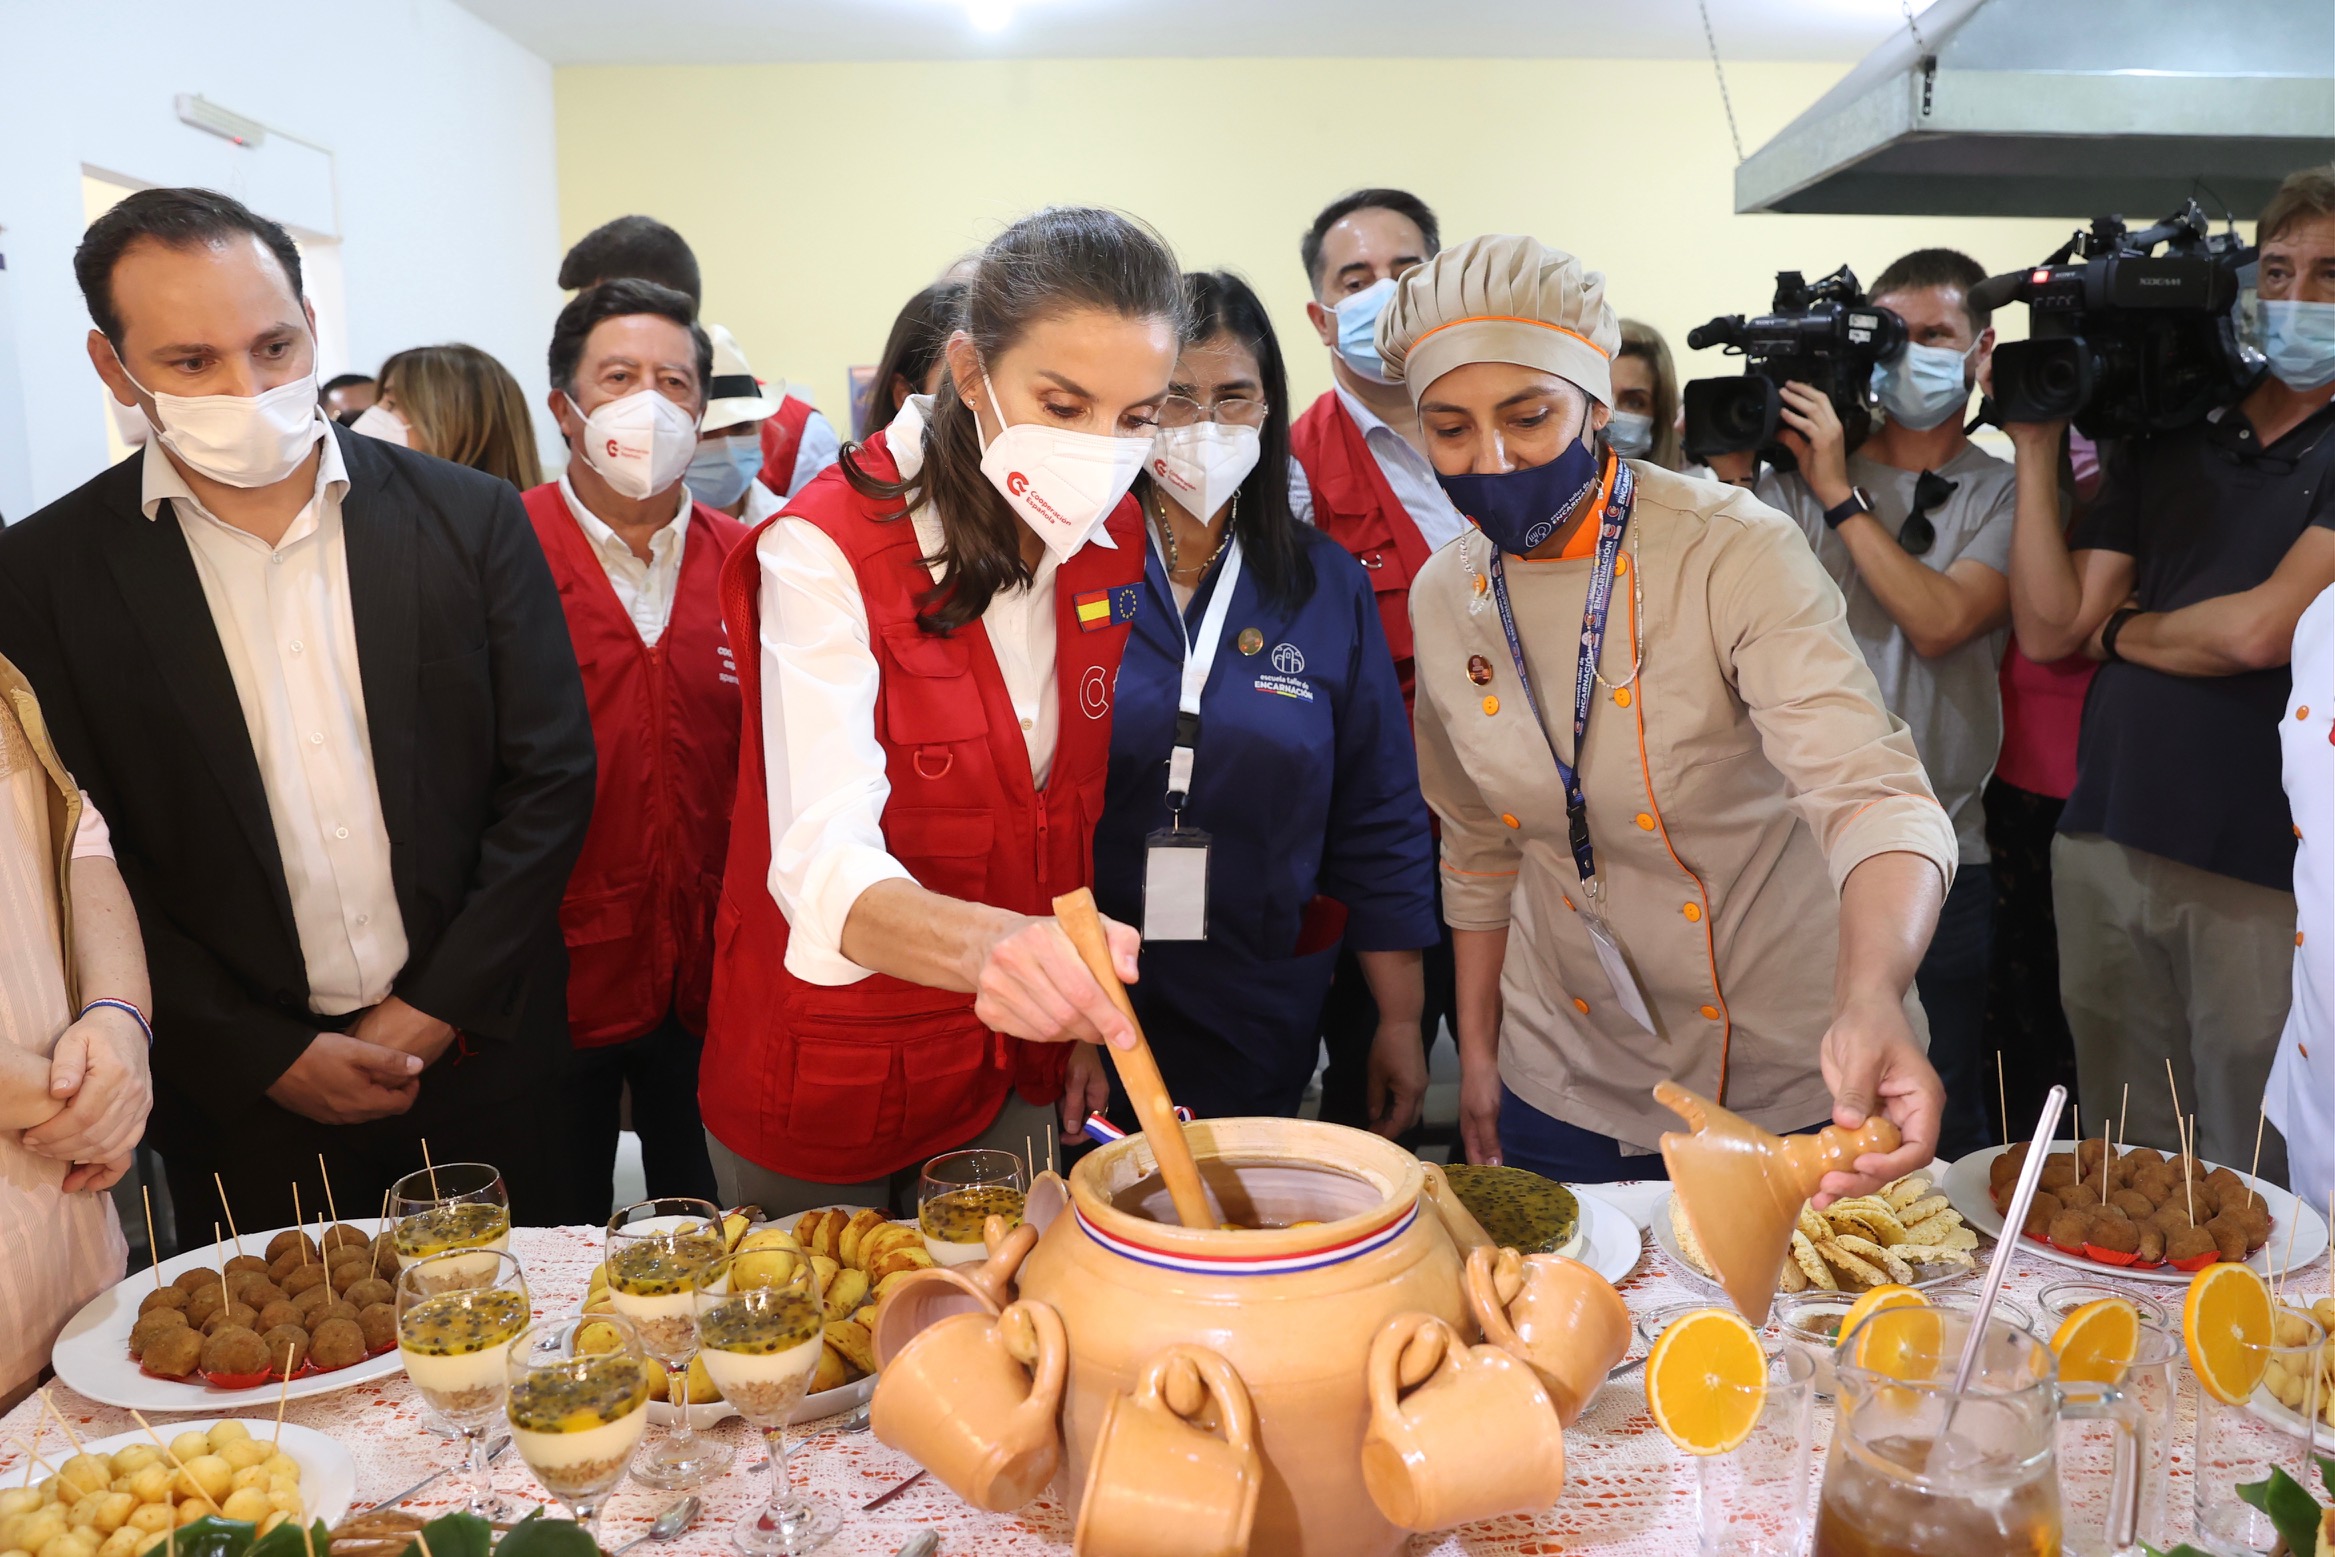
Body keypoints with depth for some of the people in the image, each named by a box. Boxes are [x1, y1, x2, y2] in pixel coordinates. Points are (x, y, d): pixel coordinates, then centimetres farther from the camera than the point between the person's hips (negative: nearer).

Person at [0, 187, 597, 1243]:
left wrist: (435, 1011, -6)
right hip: (244, 1104, 0)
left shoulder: (471, 519, -4)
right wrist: (265, 1057, -8)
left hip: (476, 1061, 1)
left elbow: (551, 778, -3)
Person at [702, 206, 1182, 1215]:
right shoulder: (824, 551, -23)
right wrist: (990, 945, -54)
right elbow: (826, 864, -35)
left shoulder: (1115, 538, -5)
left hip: (1018, 1071, 5)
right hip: (826, 1083, -4)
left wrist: (1073, 1000, 1)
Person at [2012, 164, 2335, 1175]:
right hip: (2106, 847, 4)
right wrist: (2037, 444, 2)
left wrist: (2119, 631, 3)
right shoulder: (2166, 438, 14)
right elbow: (2047, 629, 5)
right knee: (2122, 1174, 14)